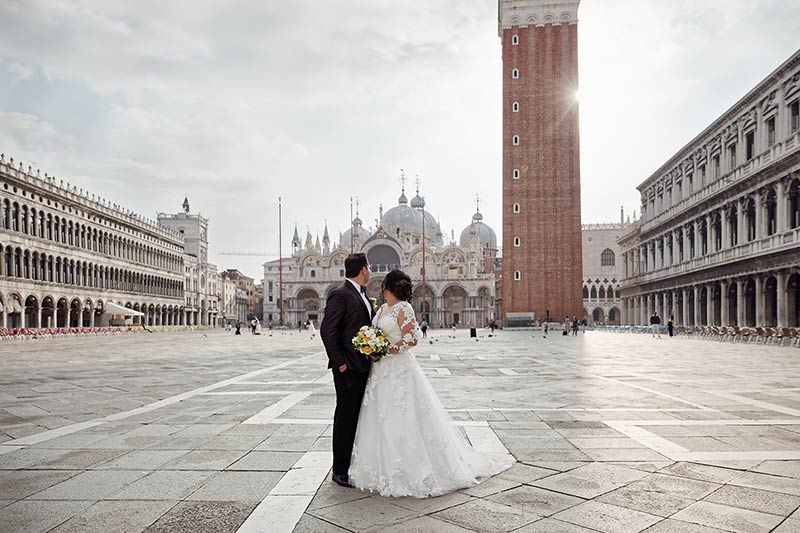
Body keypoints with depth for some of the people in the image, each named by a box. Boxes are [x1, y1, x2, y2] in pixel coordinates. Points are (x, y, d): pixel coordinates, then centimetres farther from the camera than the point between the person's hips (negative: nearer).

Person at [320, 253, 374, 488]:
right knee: (345, 418, -1)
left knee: (358, 417, 14)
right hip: (348, 368, -9)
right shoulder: (340, 294, -13)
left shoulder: (362, 295, 15)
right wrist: (339, 362, -18)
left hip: (362, 366, 9)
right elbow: (327, 330, -18)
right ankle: (339, 470, 10)